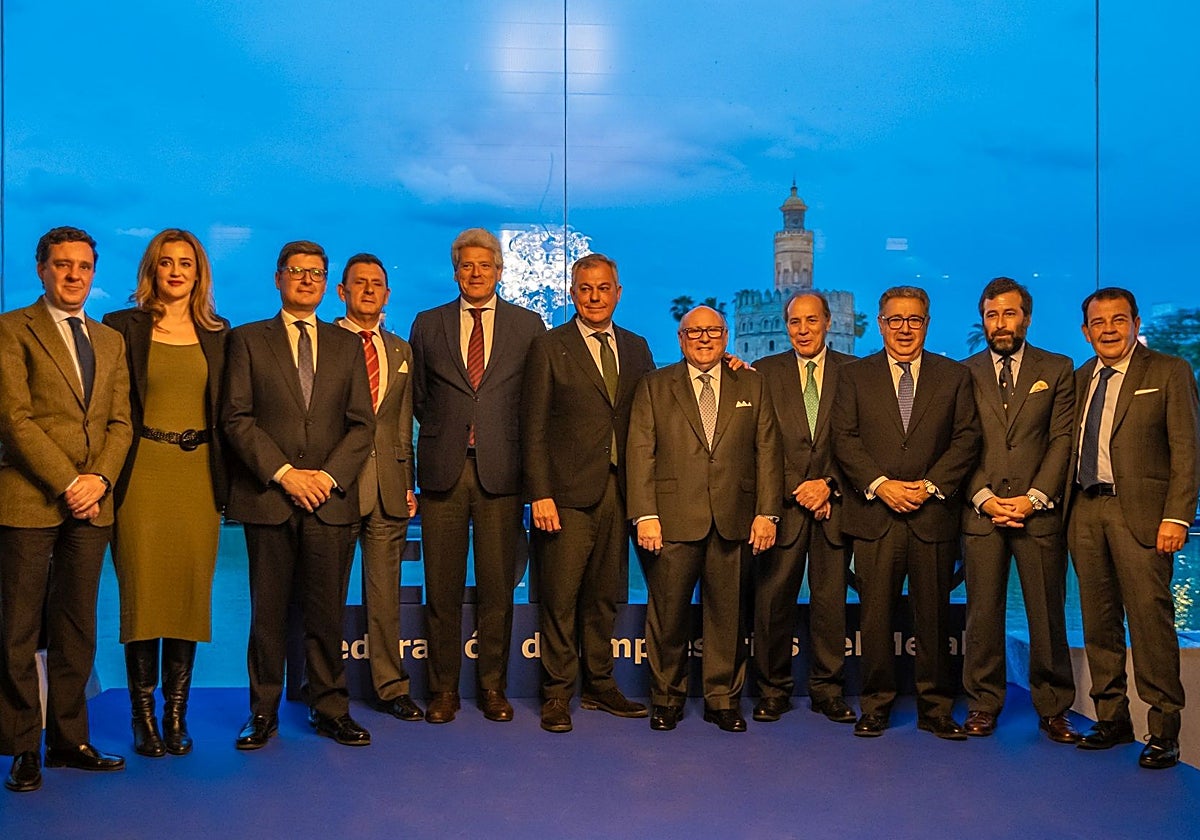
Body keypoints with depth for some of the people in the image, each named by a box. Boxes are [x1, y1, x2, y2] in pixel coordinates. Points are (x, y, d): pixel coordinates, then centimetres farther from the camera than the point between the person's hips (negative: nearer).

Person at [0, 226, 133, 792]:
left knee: (77, 630, 9)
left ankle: (68, 740, 18)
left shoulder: (110, 341, 17)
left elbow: (120, 421, 11)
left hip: (91, 503, 5)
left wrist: (100, 479, -5)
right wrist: (66, 483, -13)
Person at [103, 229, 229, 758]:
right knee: (143, 593, 0)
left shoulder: (216, 333, 11)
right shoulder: (123, 327, 4)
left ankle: (177, 715, 13)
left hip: (198, 476, 2)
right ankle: (144, 718, 11)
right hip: (143, 475, -2)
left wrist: (223, 479, 3)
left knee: (192, 594, 3)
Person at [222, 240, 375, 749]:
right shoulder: (247, 340, 8)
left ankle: (330, 709, 16)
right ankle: (264, 712, 17)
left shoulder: (347, 345, 14)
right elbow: (236, 417, -1)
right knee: (268, 612, 5)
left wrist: (329, 475, -7)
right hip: (267, 497, -1)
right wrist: (283, 472, -12)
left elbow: (363, 424, 7)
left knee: (327, 612, 5)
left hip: (331, 498, 2)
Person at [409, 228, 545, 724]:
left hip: (501, 472, -1)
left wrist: (515, 446, 5)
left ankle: (493, 687, 17)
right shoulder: (428, 324, 11)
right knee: (442, 589, 4)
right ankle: (443, 689, 16)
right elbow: (418, 397, 17)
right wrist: (442, 433, 10)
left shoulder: (528, 326, 8)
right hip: (443, 470, 1)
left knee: (497, 588, 4)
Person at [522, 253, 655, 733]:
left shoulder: (636, 348, 14)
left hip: (619, 491, 4)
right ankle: (557, 694, 12)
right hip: (568, 493, -4)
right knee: (560, 597, 0)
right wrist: (540, 494, -11)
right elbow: (534, 428, -4)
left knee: (605, 595, 12)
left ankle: (600, 684, 25)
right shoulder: (549, 348, 1)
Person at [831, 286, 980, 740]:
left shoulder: (955, 376, 11)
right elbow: (844, 439, 2)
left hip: (933, 514, 1)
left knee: (934, 616, 5)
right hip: (874, 513, 0)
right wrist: (880, 485, -10)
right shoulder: (855, 375, 10)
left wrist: (929, 486, -9)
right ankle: (875, 706, 13)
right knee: (875, 615, 1)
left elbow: (966, 439, 3)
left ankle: (935, 709, 17)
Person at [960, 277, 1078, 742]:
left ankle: (1053, 709, 16)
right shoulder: (964, 373, 10)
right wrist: (984, 498, -7)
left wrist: (1034, 497, -9)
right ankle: (983, 704, 14)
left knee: (1047, 613, 3)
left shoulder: (1057, 369, 9)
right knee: (983, 613, 3)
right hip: (981, 511, 0)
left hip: (1039, 511, 0)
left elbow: (1062, 439, 2)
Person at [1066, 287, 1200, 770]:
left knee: (1150, 619, -6)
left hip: (1140, 512, -5)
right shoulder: (1079, 379, 16)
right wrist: (1065, 511, 5)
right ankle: (1112, 717, 20)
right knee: (1099, 621, 9)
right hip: (1085, 510, 5)